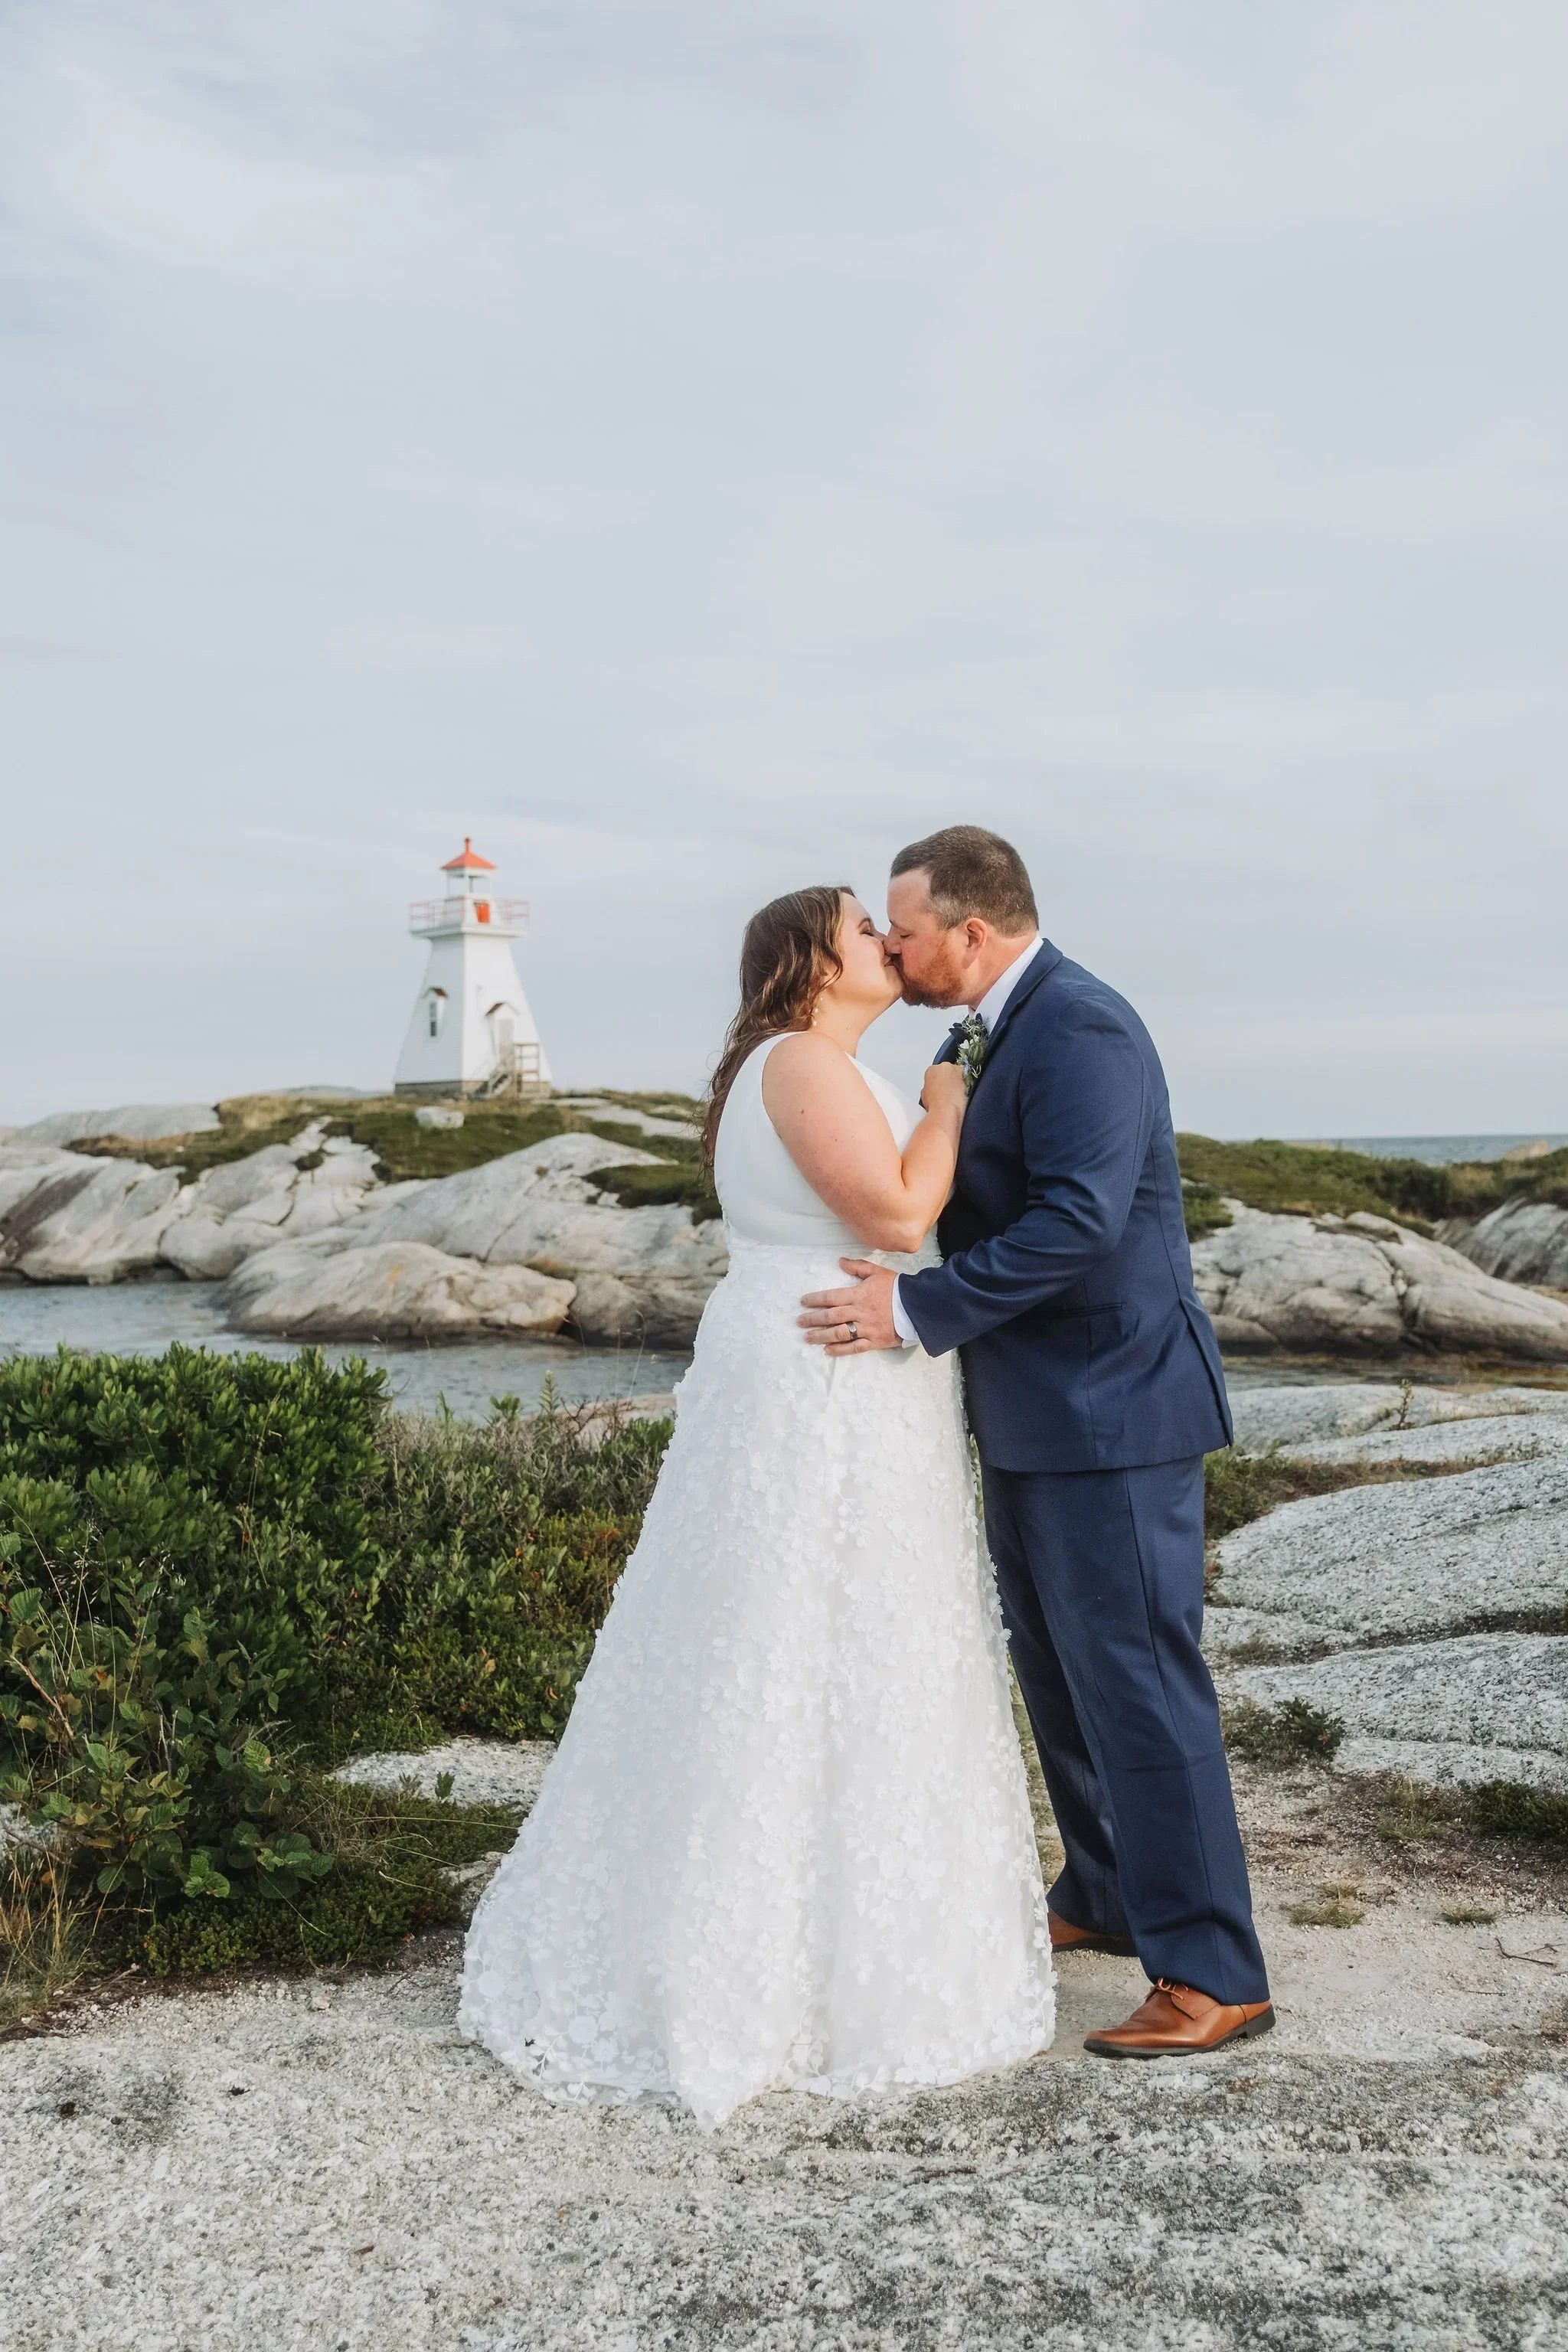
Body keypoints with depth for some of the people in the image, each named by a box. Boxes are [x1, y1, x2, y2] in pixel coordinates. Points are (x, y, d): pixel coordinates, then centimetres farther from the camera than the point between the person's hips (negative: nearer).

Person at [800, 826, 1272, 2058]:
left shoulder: (1081, 1030, -19)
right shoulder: (986, 1031, 13)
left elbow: (1077, 1223, -28)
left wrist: (914, 1309, -26)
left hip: (1111, 1412, -10)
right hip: (1034, 1413, 10)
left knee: (1138, 1680, -4)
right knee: (1056, 1670, 20)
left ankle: (1212, 1976, 7)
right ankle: (1109, 1897, 37)